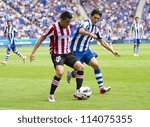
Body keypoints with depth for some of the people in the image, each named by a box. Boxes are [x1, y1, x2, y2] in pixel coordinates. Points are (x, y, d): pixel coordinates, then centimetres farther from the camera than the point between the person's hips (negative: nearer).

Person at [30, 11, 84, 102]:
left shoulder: (70, 26, 3)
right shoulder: (53, 28, -16)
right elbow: (41, 39, -12)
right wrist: (33, 53, -15)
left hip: (67, 53, 6)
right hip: (57, 54, -6)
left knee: (80, 67, -12)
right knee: (60, 72, -29)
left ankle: (78, 92, -5)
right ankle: (51, 95, -13)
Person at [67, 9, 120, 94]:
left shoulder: (96, 29, 11)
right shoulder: (86, 23, -13)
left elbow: (102, 41, 18)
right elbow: (81, 31, -36)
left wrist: (112, 51, 15)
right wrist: (90, 34, -52)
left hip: (86, 50, 7)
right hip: (76, 50, -7)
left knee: (96, 65, -11)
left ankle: (101, 87, -11)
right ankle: (70, 74, 33)